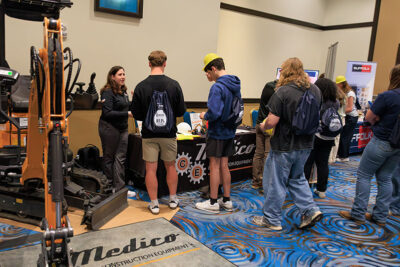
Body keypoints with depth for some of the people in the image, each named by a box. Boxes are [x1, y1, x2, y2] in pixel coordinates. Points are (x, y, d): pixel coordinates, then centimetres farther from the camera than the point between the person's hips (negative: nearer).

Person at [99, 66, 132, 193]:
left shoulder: (123, 91, 11)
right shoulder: (108, 92, -13)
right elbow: (107, 113, -20)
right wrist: (127, 114, -22)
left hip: (122, 128, 7)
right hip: (110, 128, -7)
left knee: (121, 157, 5)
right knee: (109, 157, 7)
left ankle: (119, 187, 10)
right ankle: (109, 186, 18)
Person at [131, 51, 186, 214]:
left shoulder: (141, 86, -9)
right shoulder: (173, 85, -9)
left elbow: (136, 114, -6)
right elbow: (181, 111, -4)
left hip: (149, 135, -1)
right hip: (169, 133, 1)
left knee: (151, 169, 7)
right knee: (170, 166, 17)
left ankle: (154, 204, 15)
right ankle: (173, 199, 28)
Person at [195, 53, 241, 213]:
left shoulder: (218, 87, -20)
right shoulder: (235, 85, 7)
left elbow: (214, 113, -27)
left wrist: (204, 116, -8)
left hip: (217, 132, -8)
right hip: (230, 132, 8)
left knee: (214, 166, 3)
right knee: (224, 165, 15)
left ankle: (213, 202, 14)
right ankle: (227, 200, 24)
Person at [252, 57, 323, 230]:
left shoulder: (283, 92, -19)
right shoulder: (315, 90, 3)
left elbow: (272, 121, -21)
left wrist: (263, 127, -1)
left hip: (284, 146, -7)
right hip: (306, 144, 7)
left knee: (275, 182, 7)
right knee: (297, 178, 25)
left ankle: (272, 220, 19)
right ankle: (310, 210, 17)